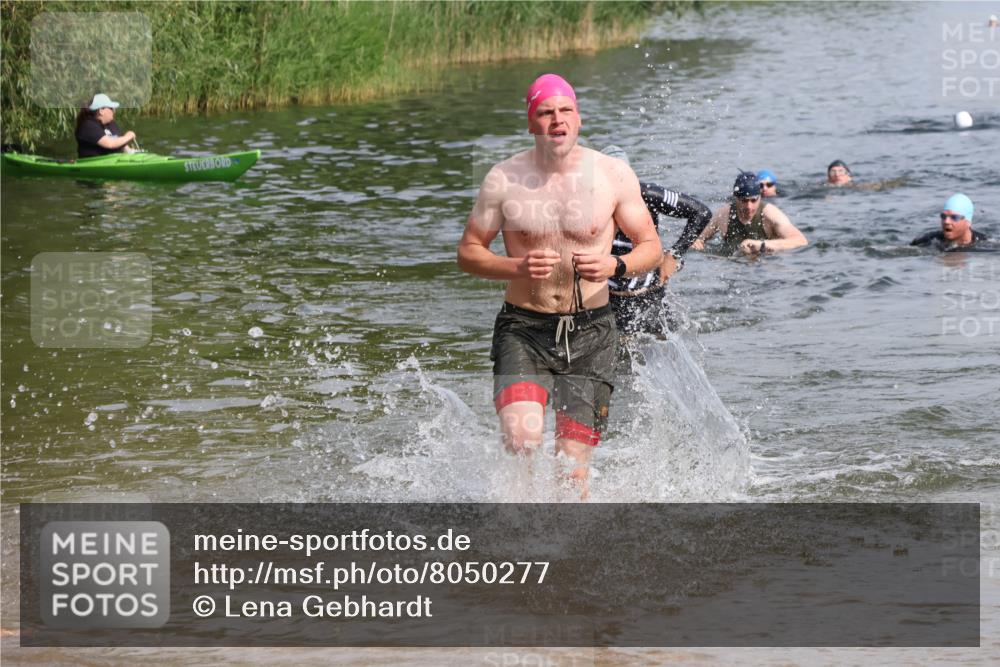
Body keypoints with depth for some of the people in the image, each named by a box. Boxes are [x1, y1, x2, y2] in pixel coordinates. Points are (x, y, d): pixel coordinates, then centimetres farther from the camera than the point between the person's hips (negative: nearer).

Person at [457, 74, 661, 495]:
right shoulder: (504, 179, -1)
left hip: (589, 333, 1)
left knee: (574, 464, -5)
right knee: (522, 441, -22)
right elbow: (468, 252, 4)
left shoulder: (613, 175, 0)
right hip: (523, 330, -1)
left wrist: (616, 266, -17)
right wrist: (518, 267, -15)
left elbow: (651, 247, 6)